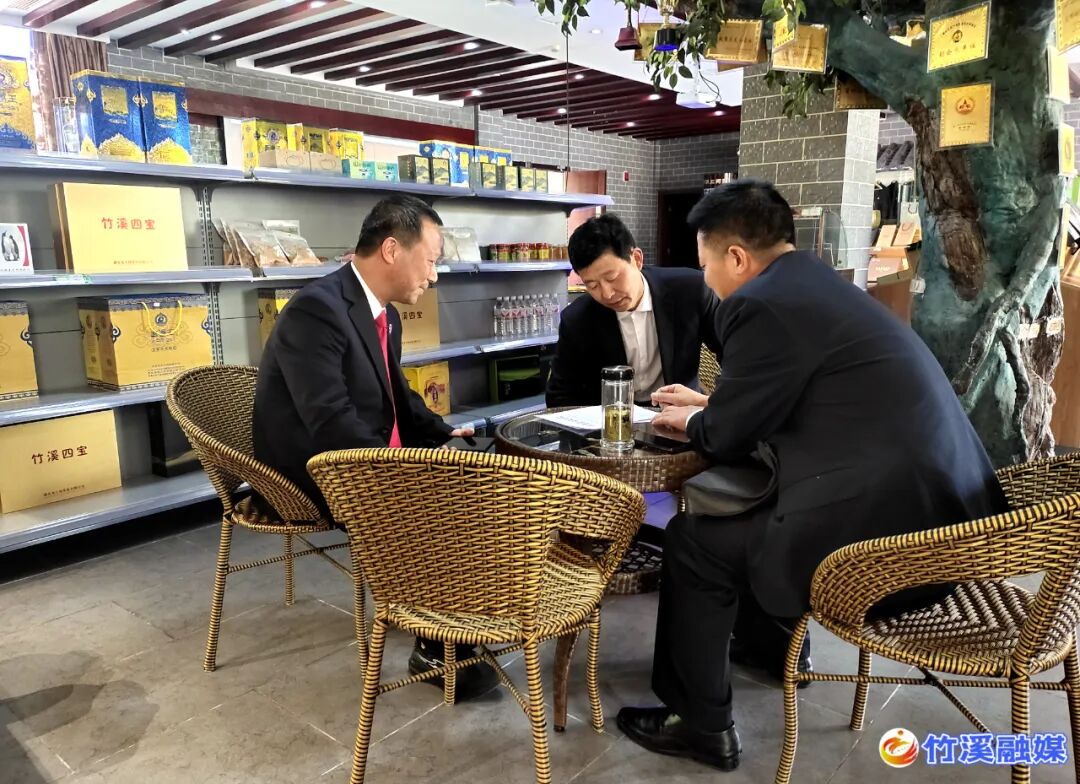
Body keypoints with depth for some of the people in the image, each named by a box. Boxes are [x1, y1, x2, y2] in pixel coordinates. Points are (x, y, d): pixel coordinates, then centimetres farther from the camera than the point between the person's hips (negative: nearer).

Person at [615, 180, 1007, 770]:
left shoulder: (759, 304, -13)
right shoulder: (822, 286, 15)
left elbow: (725, 439, -6)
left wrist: (690, 420, 15)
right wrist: (707, 403, 30)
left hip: (890, 539, -10)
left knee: (693, 540, 5)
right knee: (750, 505, 28)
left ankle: (701, 725, 20)